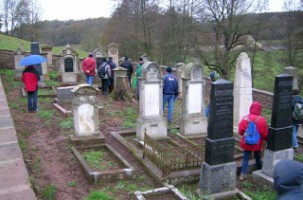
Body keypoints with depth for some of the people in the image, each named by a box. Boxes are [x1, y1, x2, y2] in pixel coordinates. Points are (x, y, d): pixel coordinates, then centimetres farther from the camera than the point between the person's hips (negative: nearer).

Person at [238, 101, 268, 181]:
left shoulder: (245, 119, -12)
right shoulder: (261, 120, -15)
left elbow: (240, 131, -5)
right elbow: (265, 133, -9)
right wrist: (266, 139, 12)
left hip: (246, 143, 0)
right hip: (257, 144, 0)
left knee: (246, 158, 7)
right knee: (258, 158, 20)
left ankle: (243, 174, 0)